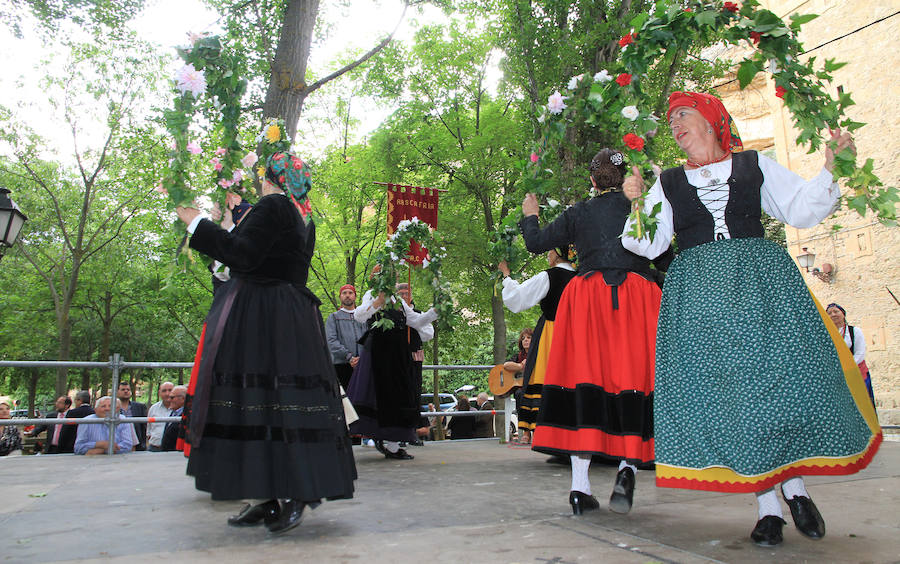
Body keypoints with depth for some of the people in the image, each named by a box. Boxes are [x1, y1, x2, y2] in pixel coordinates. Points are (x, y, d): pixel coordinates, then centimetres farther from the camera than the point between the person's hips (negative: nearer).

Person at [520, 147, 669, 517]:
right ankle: (628, 465, -16)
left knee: (585, 374, 0)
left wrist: (530, 215, 30)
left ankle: (580, 487, 0)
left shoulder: (579, 213, 9)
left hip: (589, 297, 0)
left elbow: (535, 243, 13)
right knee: (634, 375, 4)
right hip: (637, 298, 0)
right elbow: (664, 260, 8)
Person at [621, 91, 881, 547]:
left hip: (762, 278, 0)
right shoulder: (667, 183, 14)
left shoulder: (755, 165, 14)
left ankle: (795, 487, 14)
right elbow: (650, 244, 7)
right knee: (725, 388, -6)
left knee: (786, 375, -8)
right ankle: (767, 506, 3)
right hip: (699, 290, 0)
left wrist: (830, 168, 0)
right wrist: (637, 205, -7)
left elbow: (801, 211, 10)